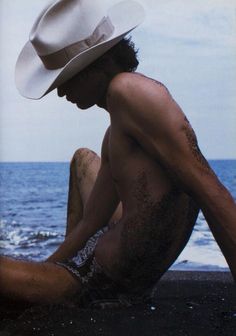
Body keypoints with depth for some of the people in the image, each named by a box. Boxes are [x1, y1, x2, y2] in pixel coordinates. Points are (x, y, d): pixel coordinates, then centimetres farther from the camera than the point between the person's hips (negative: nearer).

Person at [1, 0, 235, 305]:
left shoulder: (128, 90, -21)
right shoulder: (116, 134, 9)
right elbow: (89, 223, 12)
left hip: (109, 281, -10)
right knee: (82, 157, 32)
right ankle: (65, 265, 29)